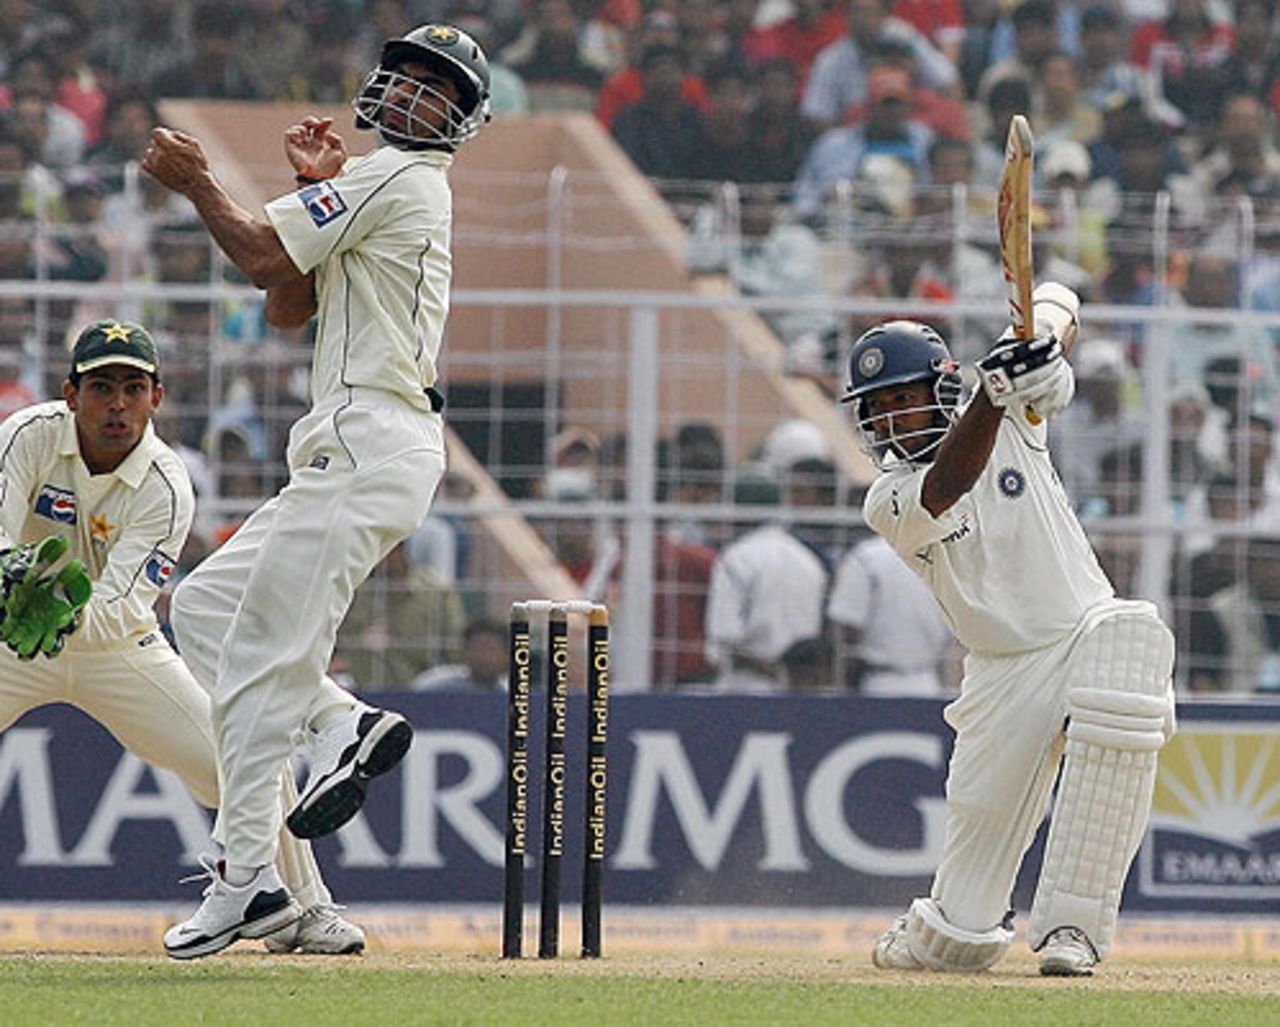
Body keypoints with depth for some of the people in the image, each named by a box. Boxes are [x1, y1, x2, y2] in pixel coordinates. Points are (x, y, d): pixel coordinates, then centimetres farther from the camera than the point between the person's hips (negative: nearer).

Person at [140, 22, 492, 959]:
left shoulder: (394, 178, -8)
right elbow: (289, 309, 20)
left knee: (264, 653, -10)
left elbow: (264, 258, -12)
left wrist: (196, 183, 4)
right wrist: (312, 189, 12)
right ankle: (345, 724, 6)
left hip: (366, 450, -10)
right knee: (204, 605, 14)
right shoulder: (384, 190, 23)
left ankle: (248, 879, -9)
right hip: (348, 452, 10)